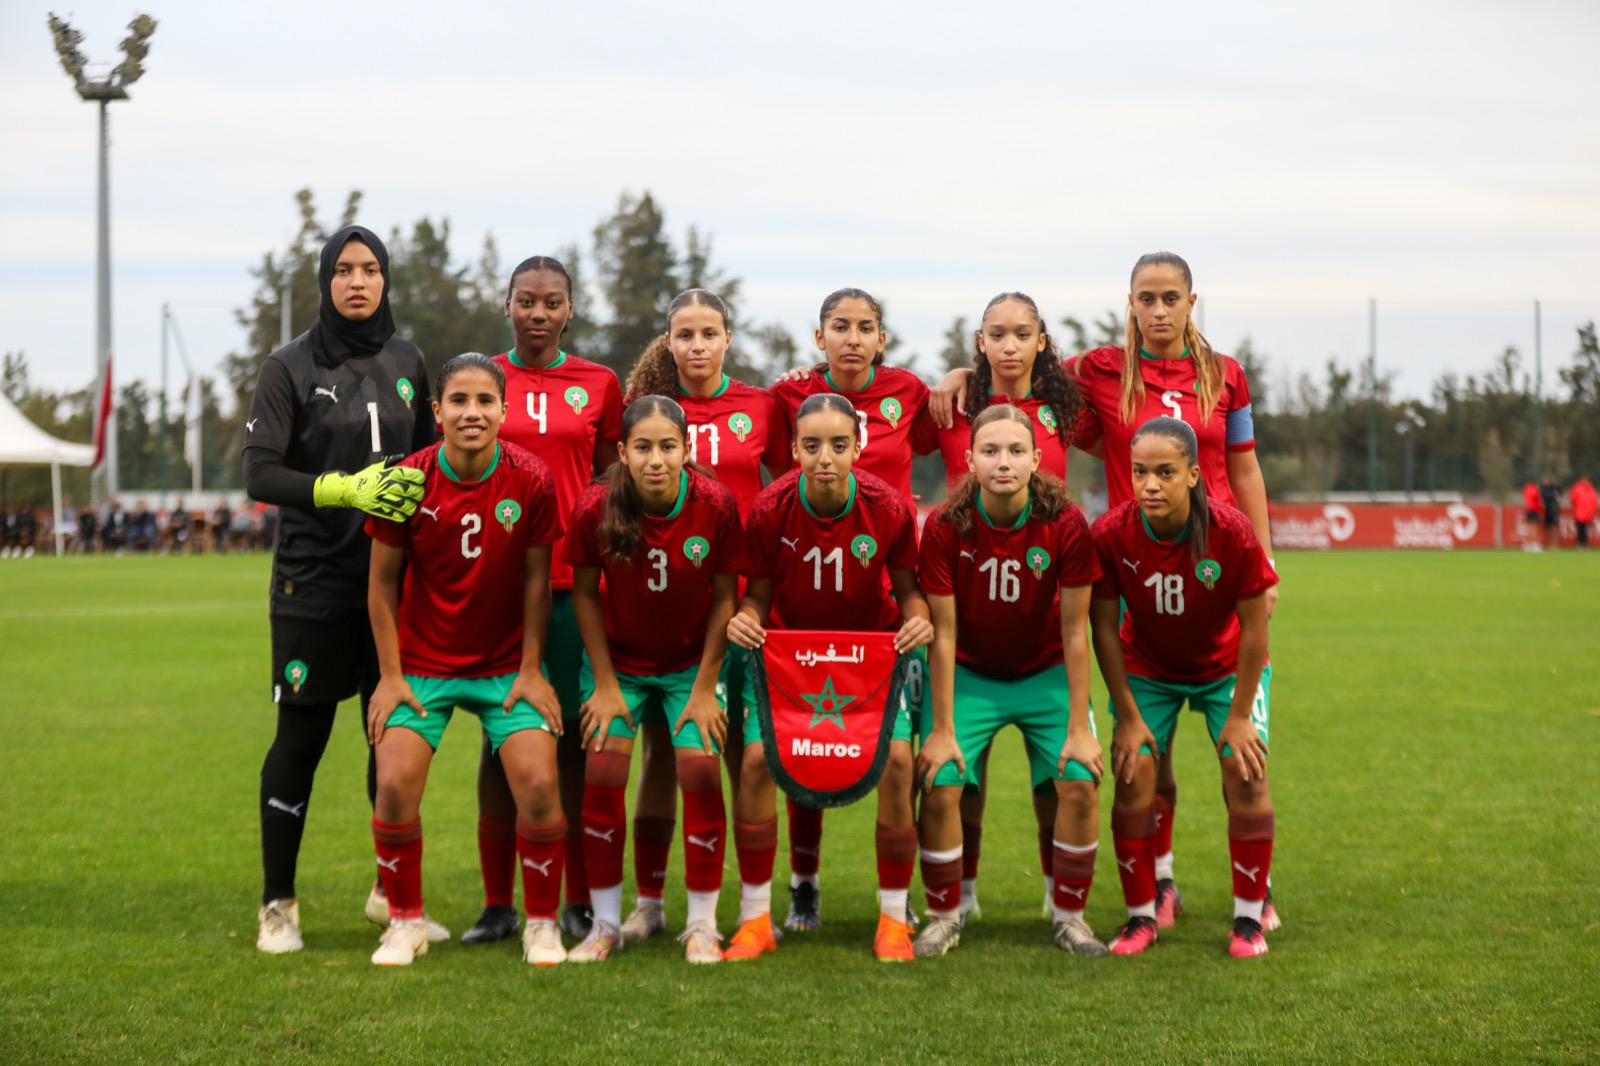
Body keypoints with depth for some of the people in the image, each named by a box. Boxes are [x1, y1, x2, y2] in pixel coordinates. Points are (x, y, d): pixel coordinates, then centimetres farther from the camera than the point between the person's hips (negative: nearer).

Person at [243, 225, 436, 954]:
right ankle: (277, 905, 12)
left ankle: (394, 892, 21)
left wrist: (418, 494, -1)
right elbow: (261, 475, -11)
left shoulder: (405, 363, 10)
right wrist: (346, 490, -23)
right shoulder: (290, 368, -4)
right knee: (301, 737, 1)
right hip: (315, 579, -4)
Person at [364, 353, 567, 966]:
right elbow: (382, 582, -3)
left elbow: (536, 580, -2)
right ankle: (405, 922, 7)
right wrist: (390, 675, -6)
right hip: (422, 662, 0)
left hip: (507, 663, 0)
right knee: (395, 784, -15)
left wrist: (531, 669, -3)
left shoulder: (531, 482, -11)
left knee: (539, 785, -15)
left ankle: (542, 924, 5)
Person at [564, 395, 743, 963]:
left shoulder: (715, 505, -21)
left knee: (701, 772, -11)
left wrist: (704, 687, -9)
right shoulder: (595, 508, -21)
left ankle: (702, 925, 2)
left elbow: (725, 596, -9)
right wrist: (605, 683, -7)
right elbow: (584, 593, -7)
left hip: (692, 661, 0)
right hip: (616, 660, 0)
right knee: (602, 773, -8)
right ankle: (605, 923, 7)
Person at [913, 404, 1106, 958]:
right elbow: (943, 633, -14)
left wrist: (1079, 728, -14)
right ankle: (944, 915, 6)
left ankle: (1069, 915, 5)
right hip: (970, 675, 0)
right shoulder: (946, 527, -20)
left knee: (1080, 783, -15)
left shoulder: (1066, 526, -19)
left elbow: (1074, 630, -14)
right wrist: (941, 729, -14)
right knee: (940, 785, -16)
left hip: (1046, 674, 0)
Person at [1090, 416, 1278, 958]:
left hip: (1226, 668, -1)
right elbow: (1105, 629, -15)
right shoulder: (1111, 534, -27)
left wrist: (1239, 716, -15)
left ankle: (1249, 919, 2)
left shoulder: (1232, 533, -31)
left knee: (1246, 776, -12)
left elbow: (1254, 627, -19)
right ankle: (1141, 918, 5)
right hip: (1146, 669, 1)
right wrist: (1128, 717, -13)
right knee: (1133, 779, -10)